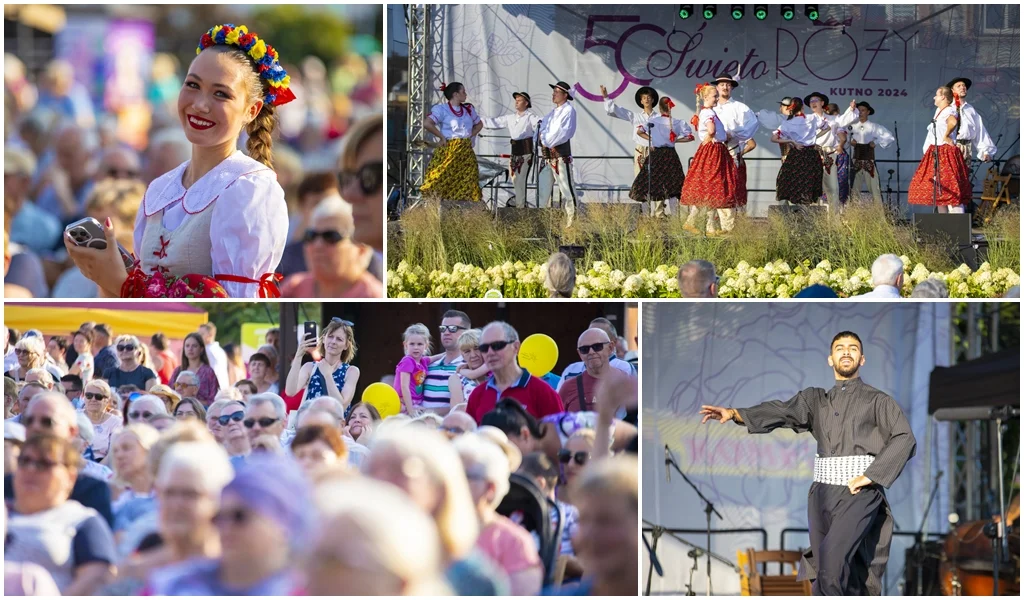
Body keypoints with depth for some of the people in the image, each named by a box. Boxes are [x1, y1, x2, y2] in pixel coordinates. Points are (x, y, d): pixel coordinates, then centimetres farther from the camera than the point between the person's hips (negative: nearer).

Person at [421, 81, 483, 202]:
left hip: (466, 152, 6)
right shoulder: (442, 110, -7)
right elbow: (427, 123, -20)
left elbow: (479, 124, 28)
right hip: (448, 151, -6)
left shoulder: (468, 109, 12)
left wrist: (471, 136, 10)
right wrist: (442, 137, -13)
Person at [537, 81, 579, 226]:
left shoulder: (568, 110, -5)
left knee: (566, 187, -9)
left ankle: (572, 218, -7)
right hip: (547, 154, 9)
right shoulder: (553, 112, 22)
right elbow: (541, 130, 19)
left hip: (560, 153, -9)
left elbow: (564, 132, -16)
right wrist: (542, 137, -2)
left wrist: (548, 141, -11)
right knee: (542, 187, 10)